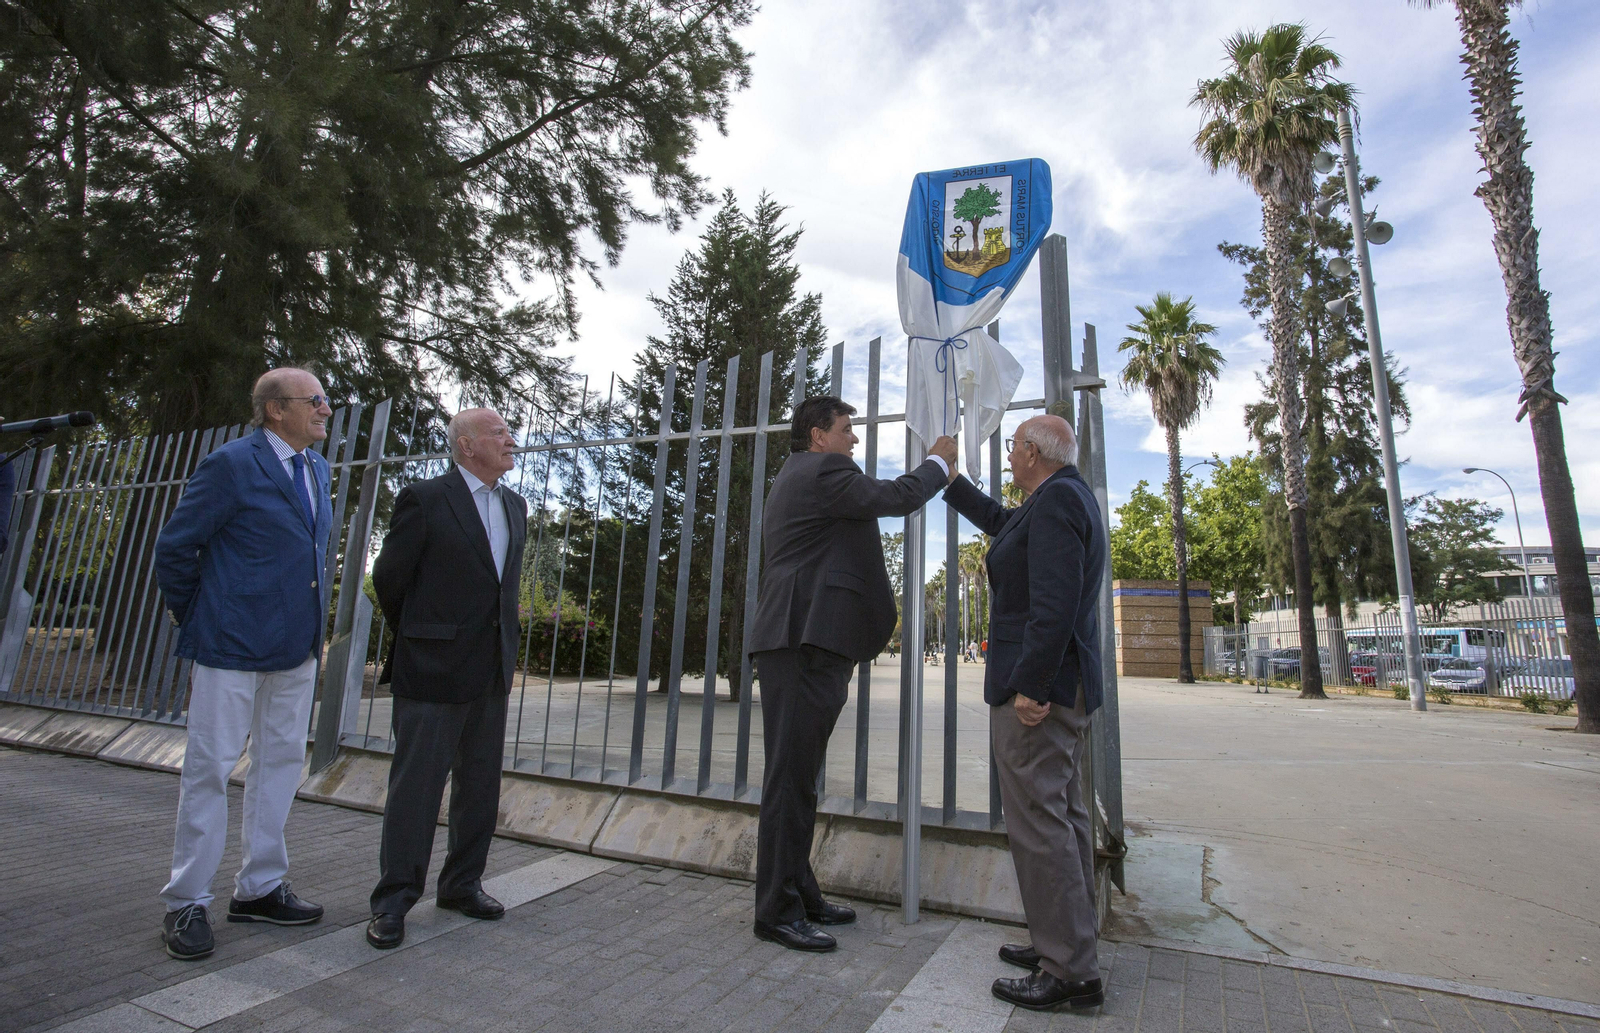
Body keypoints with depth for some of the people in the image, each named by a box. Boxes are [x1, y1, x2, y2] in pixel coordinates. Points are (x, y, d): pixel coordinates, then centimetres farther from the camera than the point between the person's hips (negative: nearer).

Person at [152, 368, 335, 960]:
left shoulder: (317, 469, 11)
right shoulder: (230, 465, -11)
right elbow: (174, 549, -8)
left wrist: (316, 622, 14)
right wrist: (195, 619, 0)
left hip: (297, 645, 7)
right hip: (232, 644, -7)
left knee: (281, 762, 13)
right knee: (208, 769, 4)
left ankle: (260, 889, 26)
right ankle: (187, 903, 18)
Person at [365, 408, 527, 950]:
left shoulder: (515, 505, 12)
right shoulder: (424, 499, -8)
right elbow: (388, 577, -2)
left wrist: (503, 641, 15)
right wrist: (418, 639, 8)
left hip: (493, 671, 7)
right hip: (433, 668, -6)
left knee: (480, 784, 14)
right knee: (416, 784, 3)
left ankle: (462, 884, 30)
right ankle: (393, 900, 19)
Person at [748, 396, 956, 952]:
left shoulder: (795, 477, 26)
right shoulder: (823, 470, -7)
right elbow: (896, 497, -11)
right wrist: (938, 462, 7)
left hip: (802, 642, 11)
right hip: (805, 641, -11)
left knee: (798, 775, 14)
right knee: (791, 776, -5)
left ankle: (801, 895, 24)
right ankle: (777, 911, 4)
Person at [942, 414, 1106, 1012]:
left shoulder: (1055, 500, -16)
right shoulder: (1070, 498, 17)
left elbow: (1054, 604, -25)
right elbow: (998, 521, 32)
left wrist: (1029, 686, -23)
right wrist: (946, 476, 39)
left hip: (1036, 689, -11)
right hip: (1068, 689, 11)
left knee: (1037, 821, -5)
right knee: (1063, 818, 16)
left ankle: (1070, 974, 5)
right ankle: (1067, 945, 28)